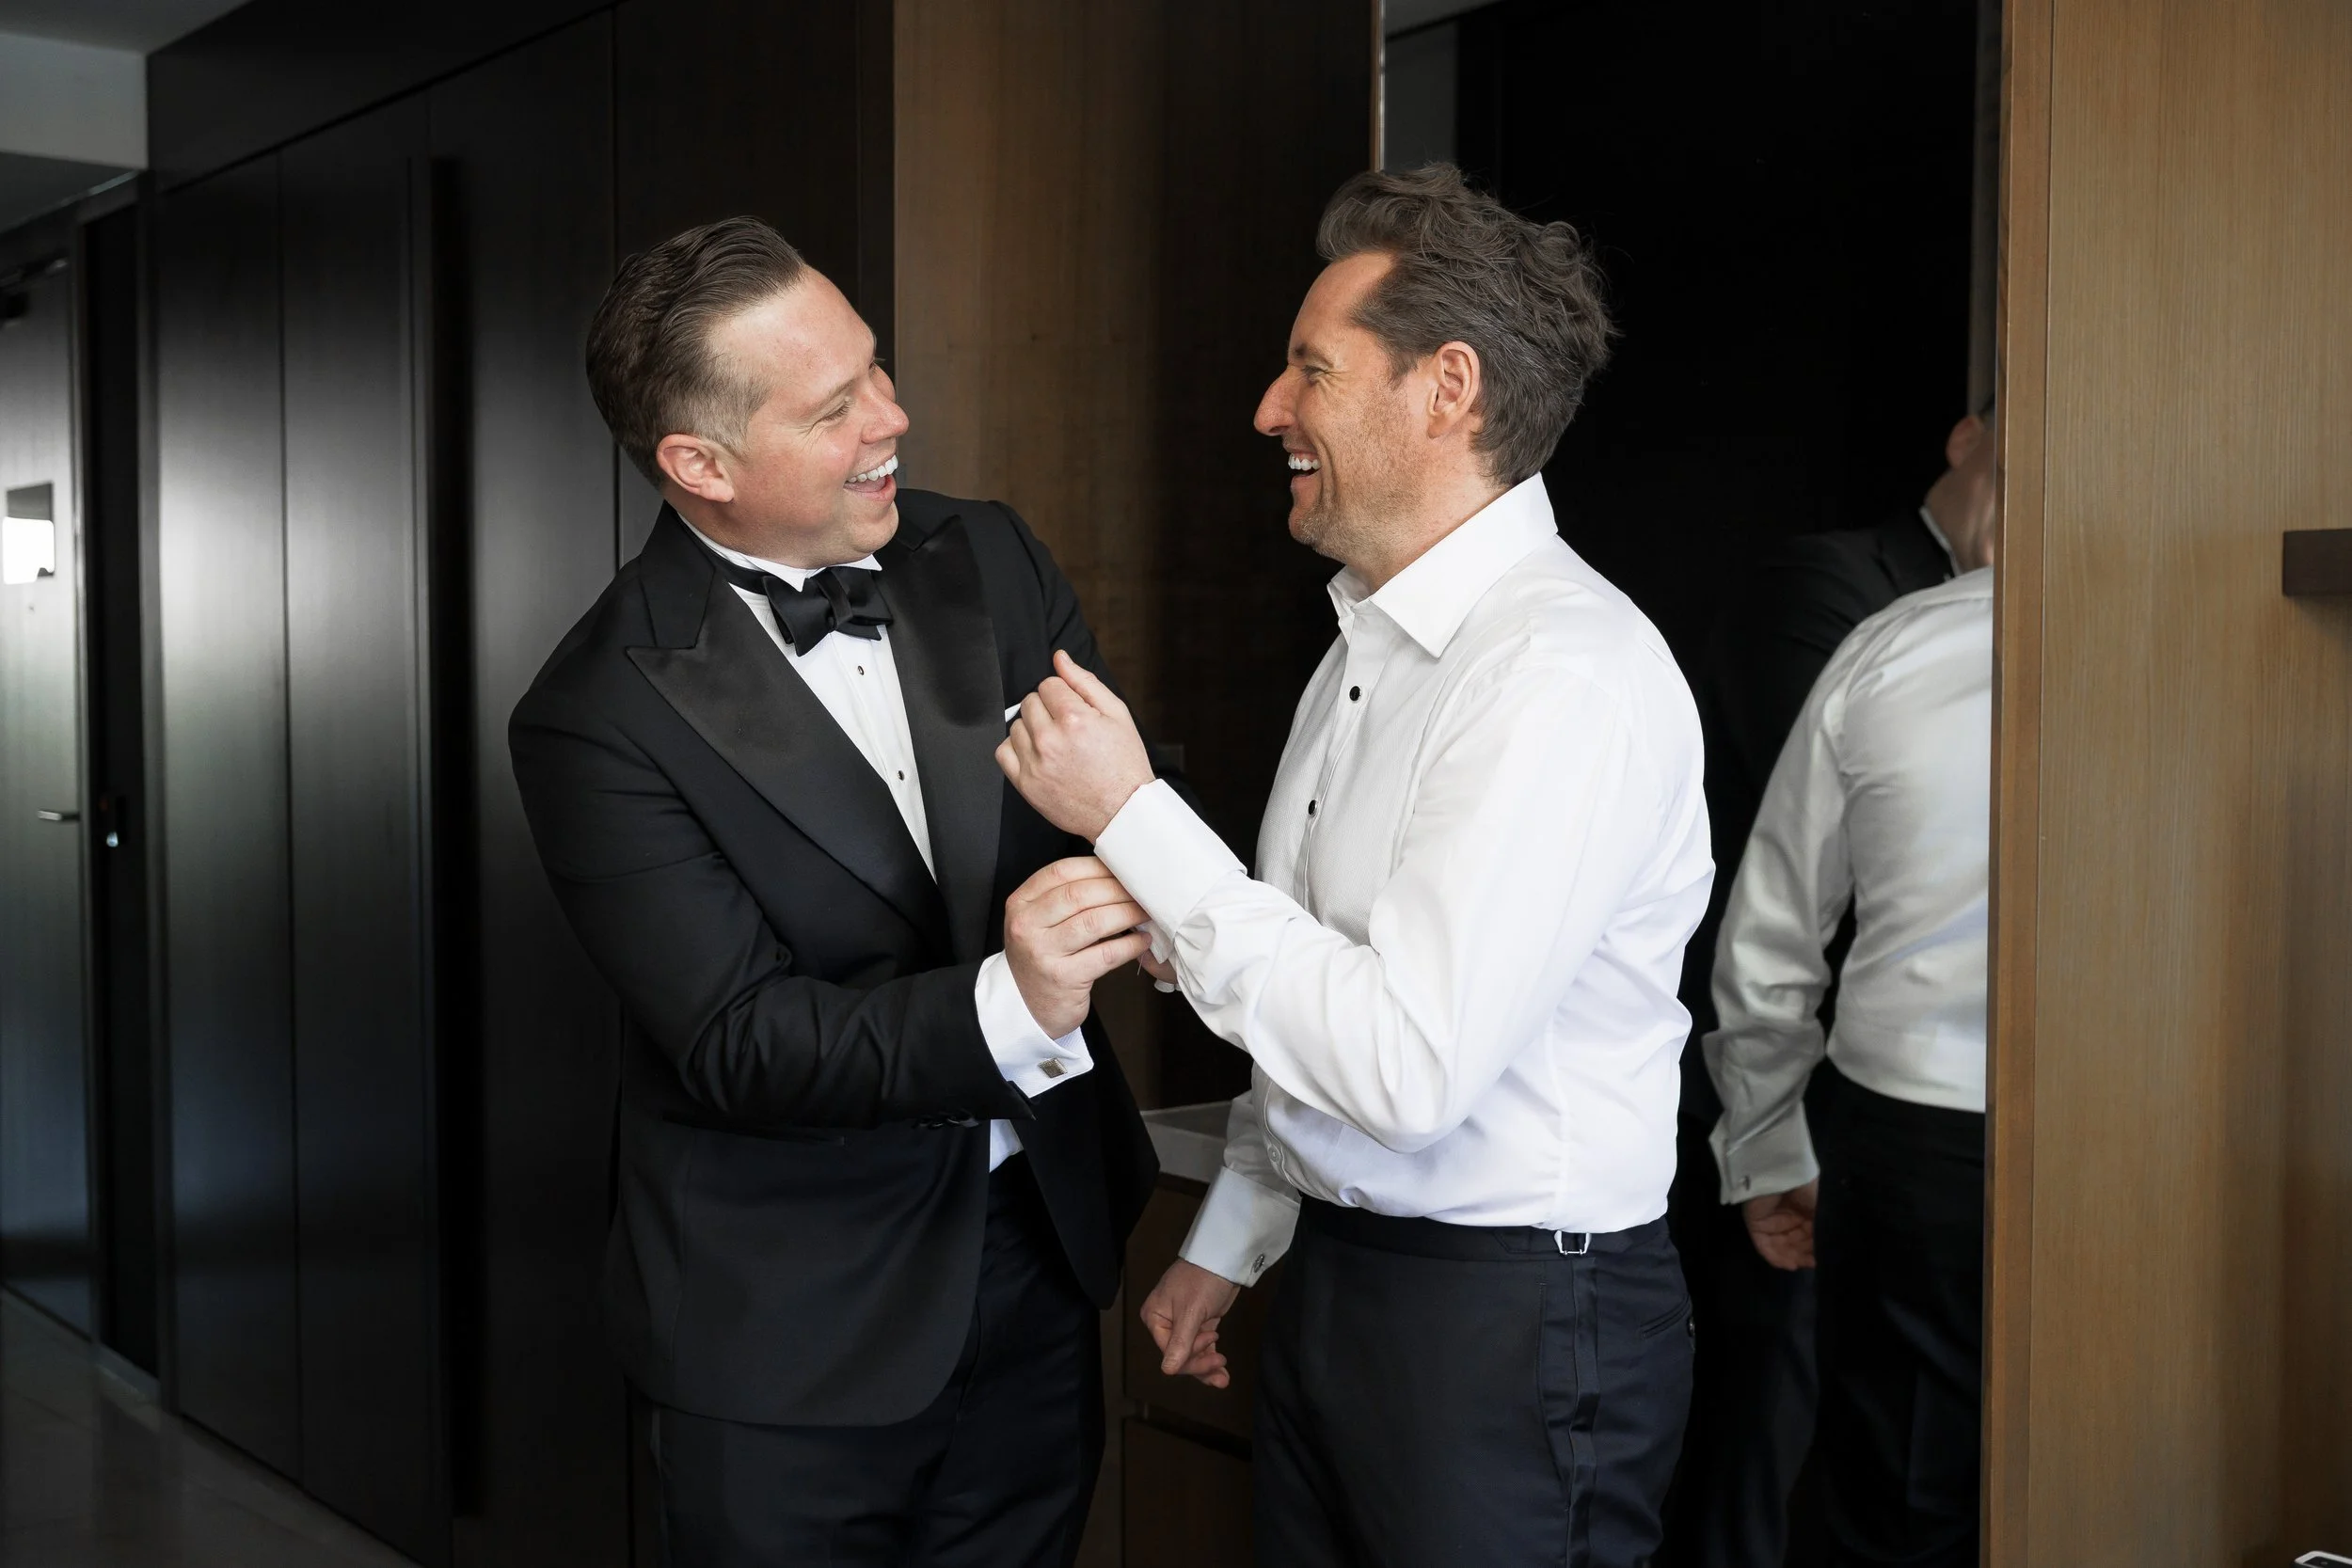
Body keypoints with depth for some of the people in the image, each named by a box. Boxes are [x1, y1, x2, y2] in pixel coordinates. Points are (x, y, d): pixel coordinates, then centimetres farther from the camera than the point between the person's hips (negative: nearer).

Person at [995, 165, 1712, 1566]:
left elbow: (1404, 1064, -27)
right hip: (1334, 1279, 8)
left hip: (1510, 1320, -8)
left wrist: (1131, 816, -21)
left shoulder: (1566, 674, -21)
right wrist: (1231, 1242, 20)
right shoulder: (1373, 643, 9)